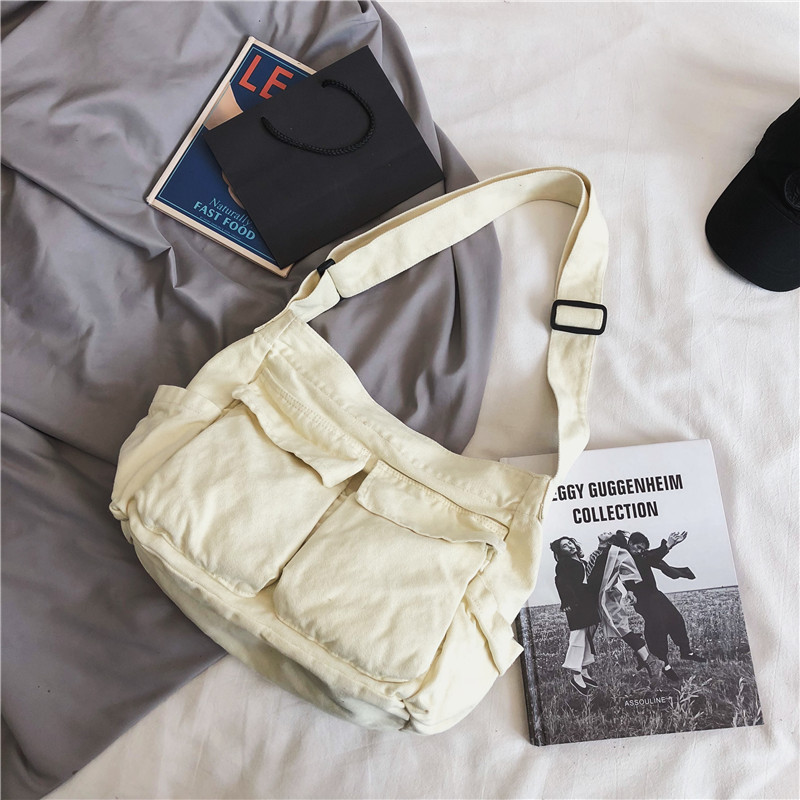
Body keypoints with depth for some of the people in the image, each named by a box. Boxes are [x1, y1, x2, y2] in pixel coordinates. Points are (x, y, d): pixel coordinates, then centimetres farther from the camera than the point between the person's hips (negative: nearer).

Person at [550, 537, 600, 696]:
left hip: (590, 605, 8)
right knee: (578, 639, -10)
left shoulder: (583, 563, 19)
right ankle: (576, 676, -7)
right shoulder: (563, 565, -4)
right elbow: (562, 583, -15)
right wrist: (567, 602, -25)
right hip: (576, 606, -8)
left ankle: (584, 672, 18)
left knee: (588, 639, 10)